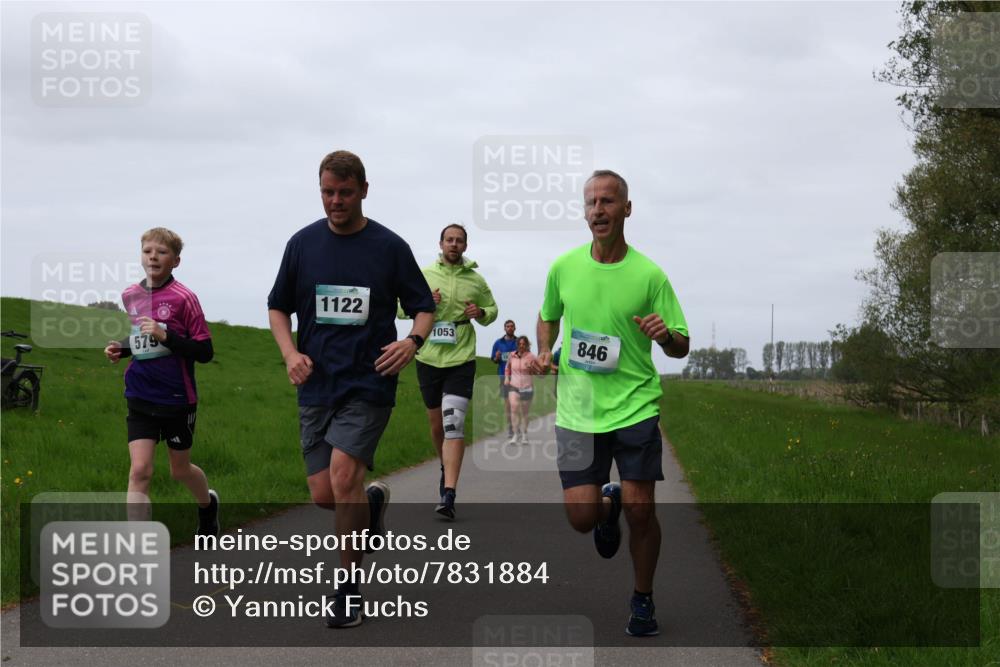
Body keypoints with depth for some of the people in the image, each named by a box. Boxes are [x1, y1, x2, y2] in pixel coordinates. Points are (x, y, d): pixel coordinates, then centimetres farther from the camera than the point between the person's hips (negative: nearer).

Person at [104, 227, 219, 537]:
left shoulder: (183, 298, -12)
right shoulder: (131, 296, 4)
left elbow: (204, 352, -13)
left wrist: (165, 336, -25)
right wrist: (121, 348, 3)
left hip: (177, 399, -3)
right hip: (140, 399, 3)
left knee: (180, 470, 16)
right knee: (139, 471, -10)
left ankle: (208, 503, 50)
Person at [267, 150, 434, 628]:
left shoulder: (390, 246, -1)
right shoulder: (303, 243, 6)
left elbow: (424, 306, 6)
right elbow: (278, 307, 14)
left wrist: (412, 341, -15)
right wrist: (290, 352, -3)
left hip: (368, 383, -3)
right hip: (316, 386, 3)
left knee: (343, 475, -19)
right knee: (323, 494, 1)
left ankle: (350, 589, -5)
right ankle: (373, 500, 38)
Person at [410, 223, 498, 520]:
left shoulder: (476, 280, 5)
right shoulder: (424, 275, 4)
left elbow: (492, 309, 18)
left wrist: (481, 313, -5)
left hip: (461, 361, -2)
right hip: (428, 359, 2)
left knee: (454, 424, -14)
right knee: (436, 423, 12)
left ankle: (448, 495, -19)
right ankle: (446, 468, 41)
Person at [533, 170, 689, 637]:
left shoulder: (649, 275, -5)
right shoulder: (563, 267, 2)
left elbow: (681, 347, 0)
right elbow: (548, 316, 22)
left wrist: (665, 335, -22)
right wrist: (544, 352, 3)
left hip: (635, 406, -2)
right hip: (577, 410, 2)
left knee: (640, 510, -4)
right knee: (581, 516, -5)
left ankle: (642, 600, 20)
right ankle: (608, 503, 34)